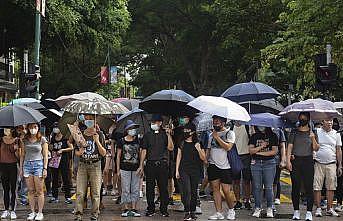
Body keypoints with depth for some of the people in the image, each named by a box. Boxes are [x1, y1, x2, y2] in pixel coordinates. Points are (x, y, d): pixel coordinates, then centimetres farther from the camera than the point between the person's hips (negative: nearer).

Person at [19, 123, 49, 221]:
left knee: (39, 191, -1)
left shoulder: (42, 140, 2)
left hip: (38, 164, -3)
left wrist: (45, 168, -5)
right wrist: (21, 168, 9)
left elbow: (45, 156, 2)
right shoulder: (24, 140, 9)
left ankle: (40, 213, 5)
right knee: (31, 191, 5)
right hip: (27, 165, 3)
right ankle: (32, 212, 12)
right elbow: (22, 155, 14)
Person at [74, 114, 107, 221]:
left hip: (95, 165, -2)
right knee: (80, 192, -3)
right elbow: (76, 151, 15)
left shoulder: (99, 134, 2)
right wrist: (79, 152, -8)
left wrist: (97, 141, -14)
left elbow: (104, 153, -2)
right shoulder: (80, 134, 9)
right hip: (82, 165, 2)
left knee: (95, 191, 1)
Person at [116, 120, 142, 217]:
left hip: (136, 168, 2)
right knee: (125, 190, 0)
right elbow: (118, 155, 6)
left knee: (135, 190, 3)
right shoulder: (122, 141, 1)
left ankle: (134, 209, 9)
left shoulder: (138, 141, 6)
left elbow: (140, 154, 11)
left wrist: (141, 167, 5)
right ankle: (126, 209, 7)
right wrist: (118, 169, 3)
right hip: (125, 168, -2)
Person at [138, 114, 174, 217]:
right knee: (150, 187, 3)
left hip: (162, 164, -1)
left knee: (163, 187, 1)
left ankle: (164, 209, 9)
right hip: (150, 164, 1)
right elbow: (144, 151, 9)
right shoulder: (147, 135, 11)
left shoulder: (165, 134, 7)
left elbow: (170, 148, -3)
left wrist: (169, 135, -12)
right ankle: (150, 209, 12)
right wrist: (141, 165, 4)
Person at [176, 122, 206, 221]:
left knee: (194, 192, 4)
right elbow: (178, 157, 13)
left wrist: (199, 149, -16)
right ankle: (187, 213, -8)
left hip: (195, 171, 0)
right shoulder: (181, 143, 8)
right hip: (184, 170, 0)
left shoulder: (198, 143, 2)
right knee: (186, 191, -11)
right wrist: (177, 170, 8)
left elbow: (203, 158, 2)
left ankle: (193, 212, 14)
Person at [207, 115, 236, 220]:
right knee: (215, 188, 1)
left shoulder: (229, 133, 0)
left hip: (225, 166, -5)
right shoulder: (211, 135, 17)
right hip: (213, 165, 5)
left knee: (226, 191, -4)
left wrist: (217, 137, -12)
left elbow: (228, 147, -14)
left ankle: (231, 211, 17)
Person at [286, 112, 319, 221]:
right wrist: (288, 160, -6)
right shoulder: (294, 132, 10)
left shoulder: (312, 132, 9)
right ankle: (296, 212, 10)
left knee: (309, 187, -3)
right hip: (295, 161, 1)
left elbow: (315, 148, 2)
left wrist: (313, 138, -16)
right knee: (295, 187, 2)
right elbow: (289, 146, 5)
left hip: (308, 161, -1)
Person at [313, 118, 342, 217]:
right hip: (318, 163, -2)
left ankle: (329, 209, 9)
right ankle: (318, 208, 5)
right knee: (317, 187, -2)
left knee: (331, 187, 2)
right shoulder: (316, 132, 2)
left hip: (331, 164, 2)